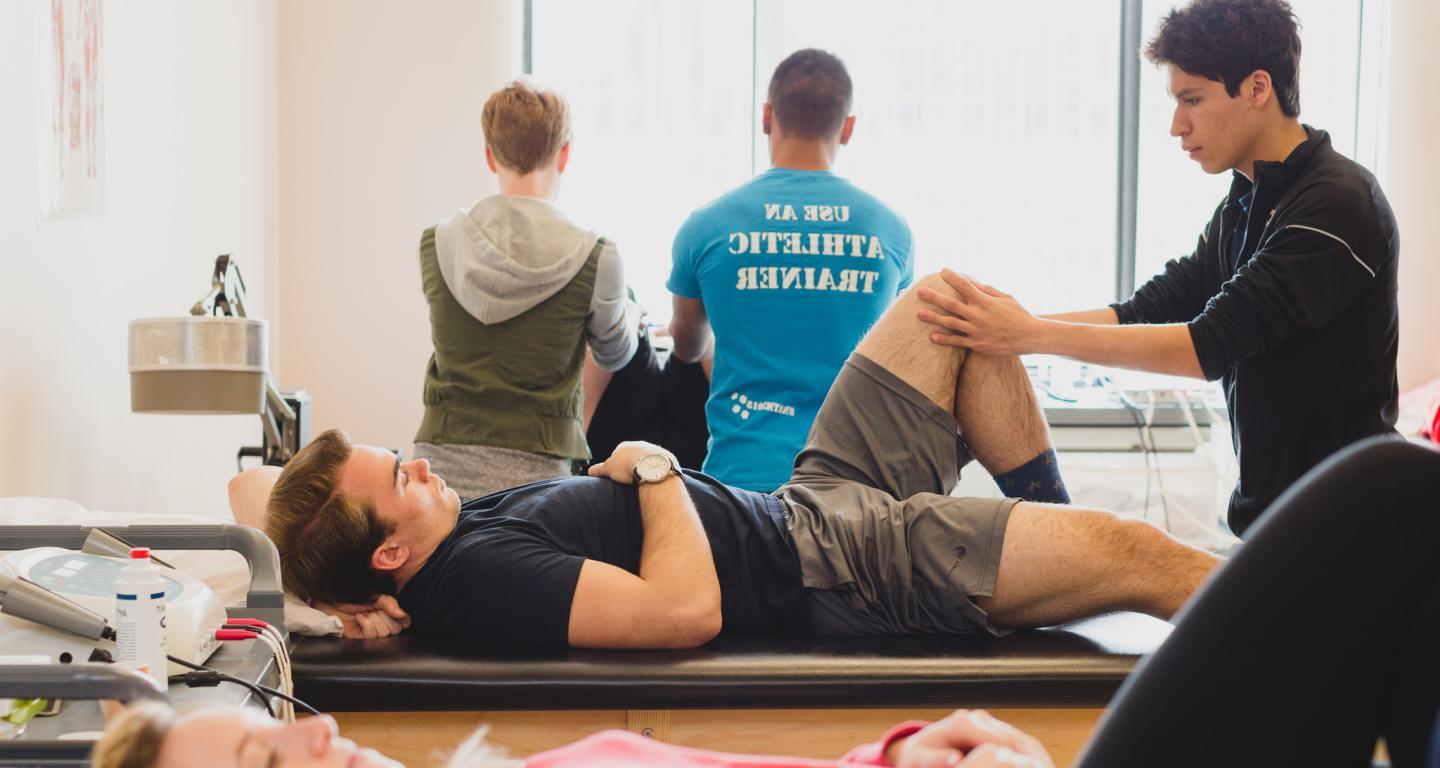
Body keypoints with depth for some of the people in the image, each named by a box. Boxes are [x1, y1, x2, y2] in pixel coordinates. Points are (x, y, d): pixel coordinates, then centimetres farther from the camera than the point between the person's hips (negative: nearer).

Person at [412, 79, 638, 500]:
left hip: (440, 462, 3)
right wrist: (630, 315, 39)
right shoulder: (595, 259, -6)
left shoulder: (436, 245, 3)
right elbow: (615, 355, 13)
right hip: (532, 471, -3)